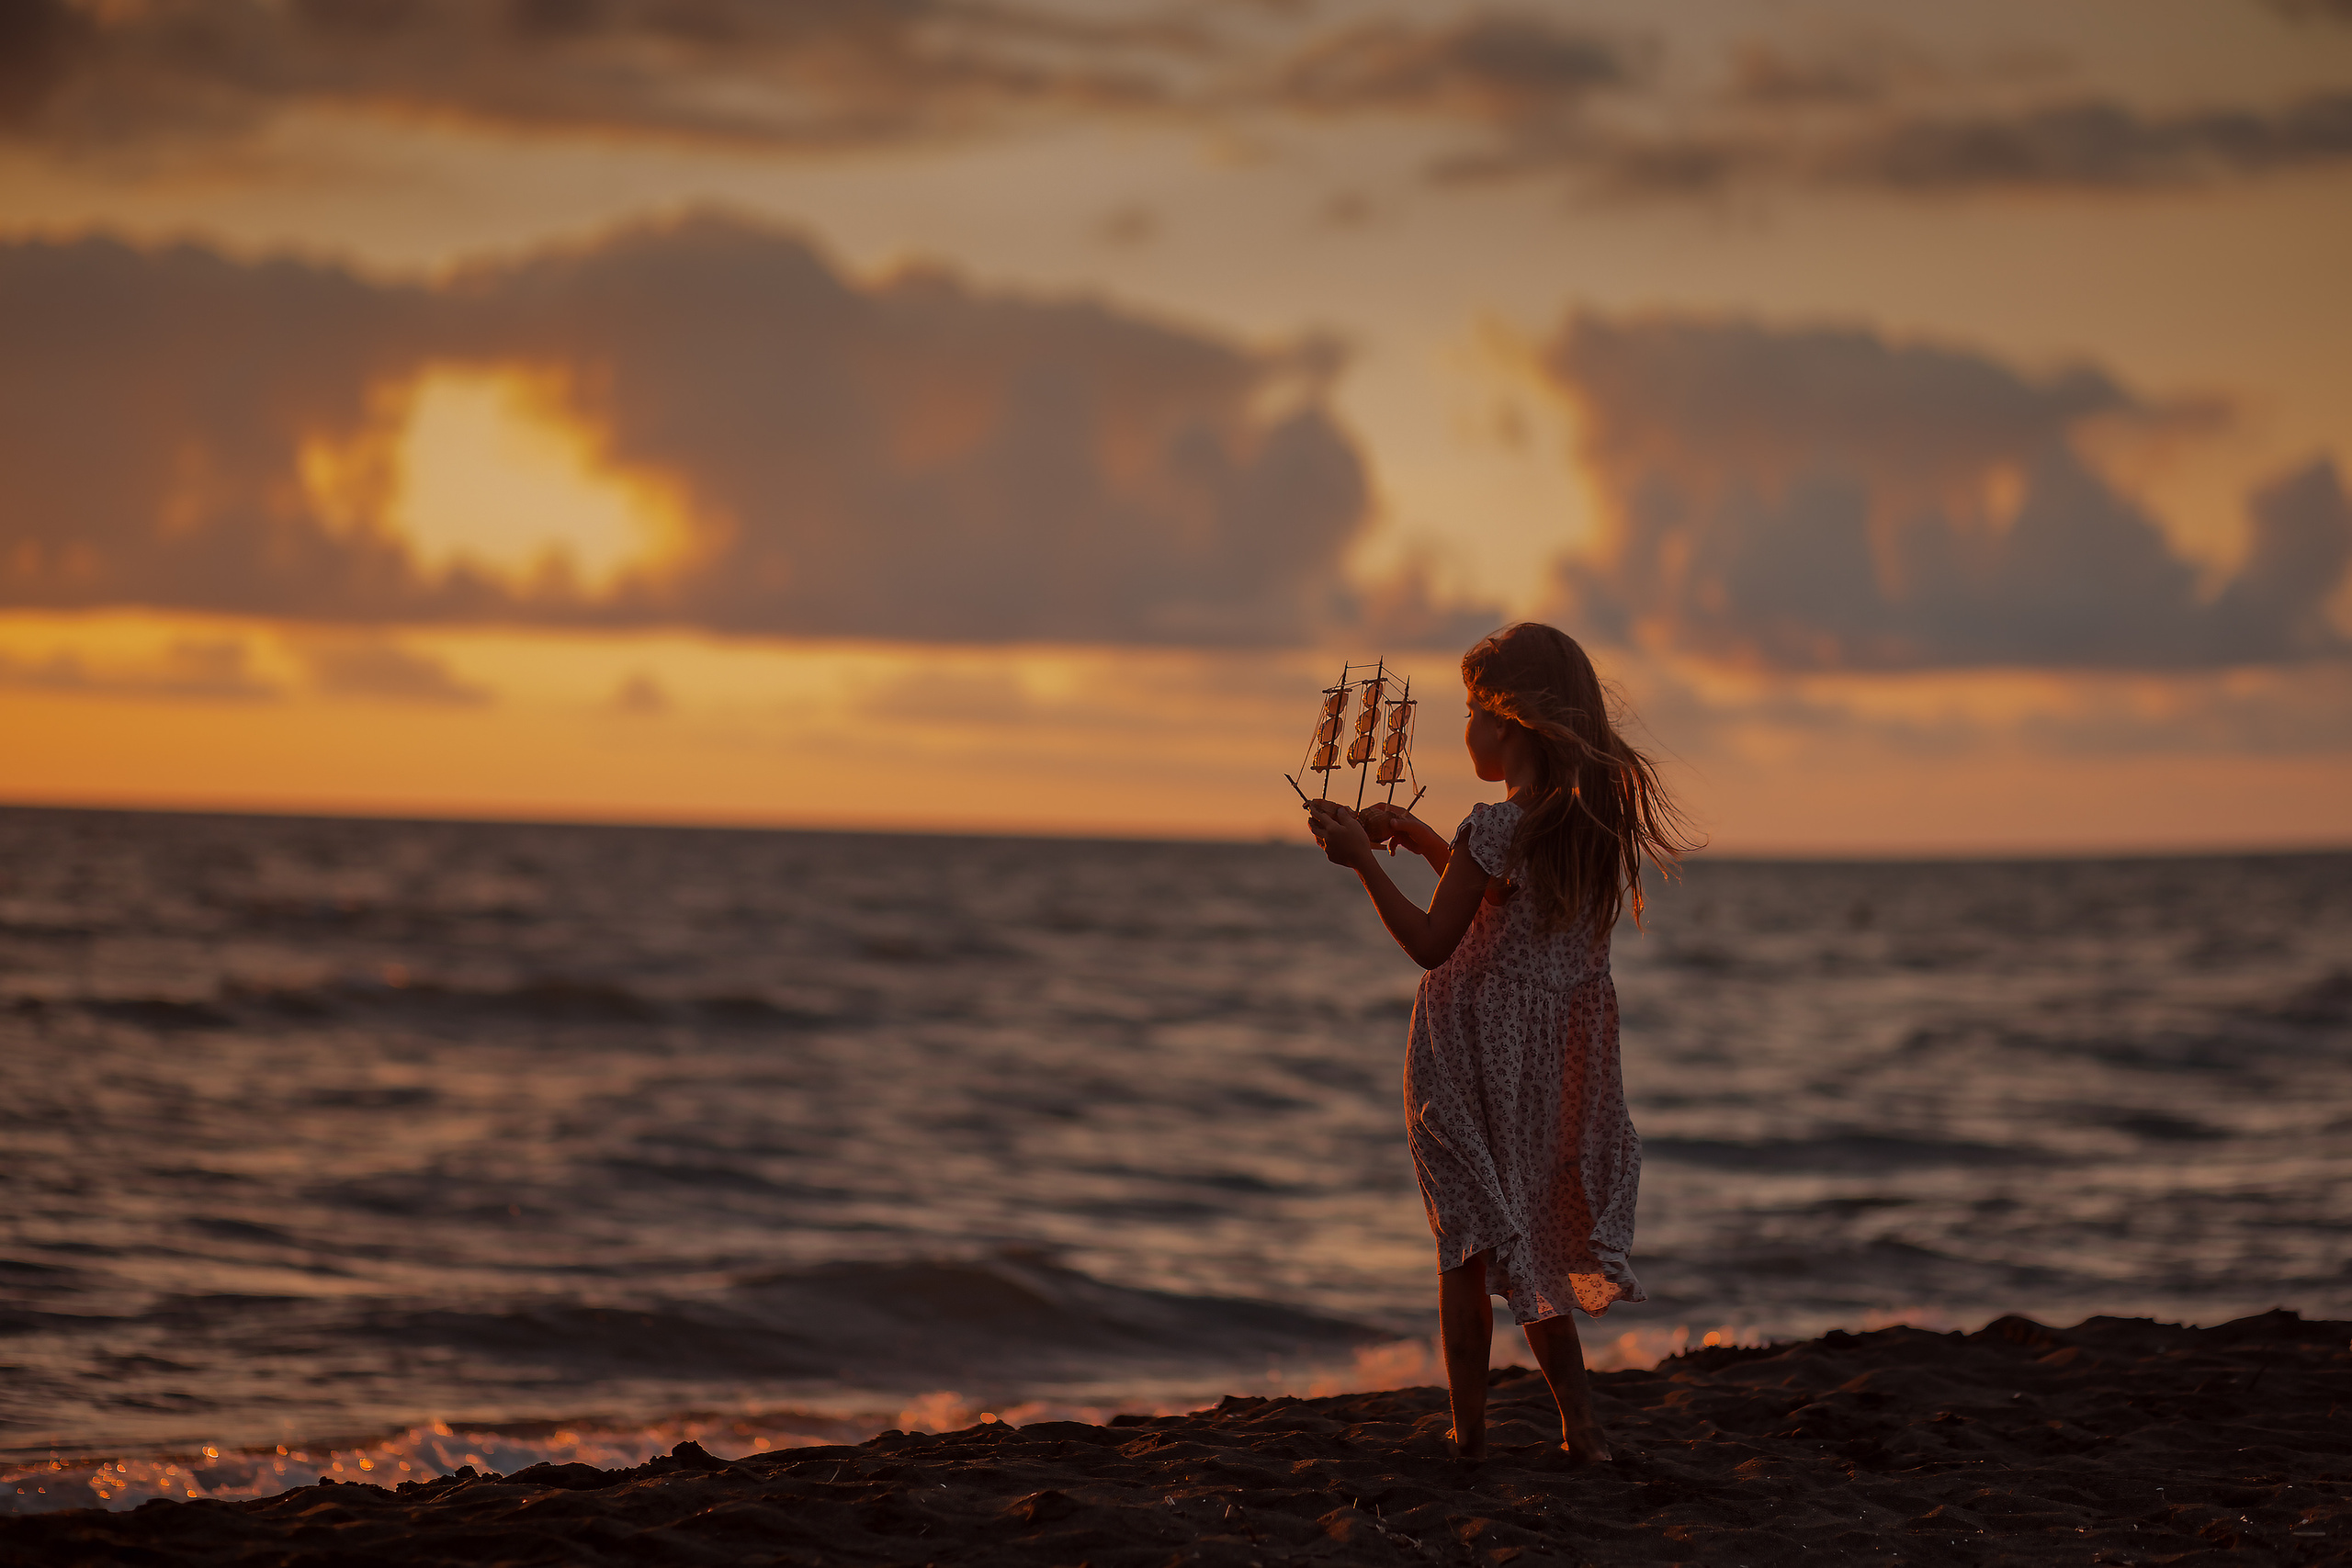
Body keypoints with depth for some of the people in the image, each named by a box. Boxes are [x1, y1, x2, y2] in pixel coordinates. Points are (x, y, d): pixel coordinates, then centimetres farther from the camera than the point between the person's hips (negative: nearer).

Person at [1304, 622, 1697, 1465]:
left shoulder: (1495, 830, -20)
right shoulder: (1599, 817, 3)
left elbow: (1431, 942, -16)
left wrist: (1364, 859, -9)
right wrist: (1418, 837, 21)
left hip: (1474, 1051, -6)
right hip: (1564, 1044, 6)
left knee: (1471, 1239, 5)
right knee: (1532, 1234, 16)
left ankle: (1469, 1427, 9)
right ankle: (1579, 1422, 10)